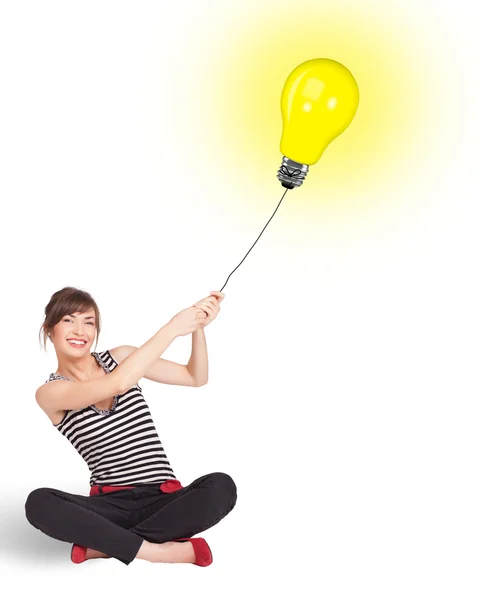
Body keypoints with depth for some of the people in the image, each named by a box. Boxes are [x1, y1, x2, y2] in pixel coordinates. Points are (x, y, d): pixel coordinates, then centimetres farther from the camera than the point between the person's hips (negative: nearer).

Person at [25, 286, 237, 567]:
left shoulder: (120, 357, 9)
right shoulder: (50, 393, -3)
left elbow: (196, 377, 11)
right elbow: (117, 384, -21)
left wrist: (198, 326, -6)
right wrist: (172, 328, -21)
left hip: (164, 498, 3)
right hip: (112, 504, -3)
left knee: (221, 486, -30)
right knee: (39, 504, -31)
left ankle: (105, 543, -21)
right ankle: (160, 551, -28)